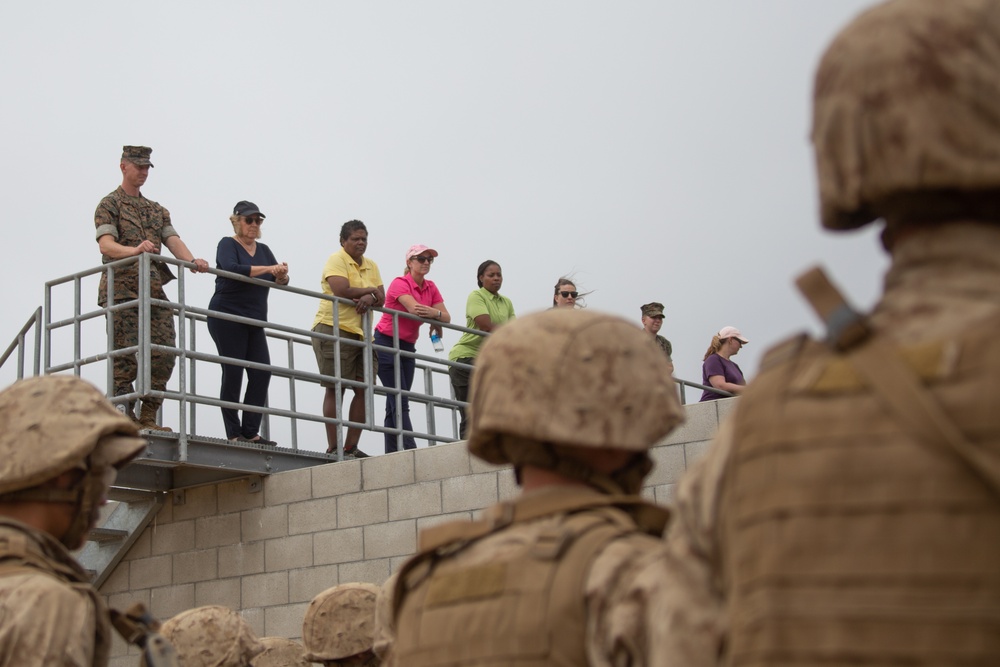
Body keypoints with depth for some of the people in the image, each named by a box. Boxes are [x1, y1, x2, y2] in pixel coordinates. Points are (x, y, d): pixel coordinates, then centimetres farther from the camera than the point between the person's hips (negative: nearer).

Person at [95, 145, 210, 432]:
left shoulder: (157, 210, 23)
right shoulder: (109, 205, 5)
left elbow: (173, 240, 7)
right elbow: (106, 245, -12)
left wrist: (192, 260, -14)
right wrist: (135, 250, -32)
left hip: (154, 290, 6)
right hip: (122, 288, -6)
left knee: (163, 355, -4)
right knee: (127, 355, -10)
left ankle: (148, 417, 1)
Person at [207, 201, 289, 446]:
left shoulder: (263, 249, 16)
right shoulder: (228, 244, -1)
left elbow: (279, 280, 7)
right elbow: (231, 269, -21)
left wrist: (282, 275, -17)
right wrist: (268, 269, -26)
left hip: (254, 322, 6)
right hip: (227, 317, -6)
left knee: (262, 372, -6)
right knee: (233, 373, -7)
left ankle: (251, 432, -4)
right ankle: (234, 434, -4)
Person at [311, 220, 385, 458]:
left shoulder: (371, 266, 18)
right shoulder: (336, 260, -3)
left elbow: (381, 297, 8)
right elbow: (341, 291, -18)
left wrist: (370, 299, -15)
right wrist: (370, 290, -4)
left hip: (360, 332, 7)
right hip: (334, 329, -7)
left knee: (364, 389, 2)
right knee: (335, 389, -7)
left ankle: (351, 447, 7)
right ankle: (333, 448, -7)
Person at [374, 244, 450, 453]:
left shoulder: (431, 288, 7)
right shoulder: (400, 283, -12)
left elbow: (446, 316, -5)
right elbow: (415, 309, -29)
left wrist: (435, 314, -26)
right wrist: (437, 314, -21)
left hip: (407, 347, 7)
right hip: (386, 343, -7)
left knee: (395, 405, 3)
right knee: (400, 402, -13)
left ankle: (391, 454, 0)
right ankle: (411, 450, -20)